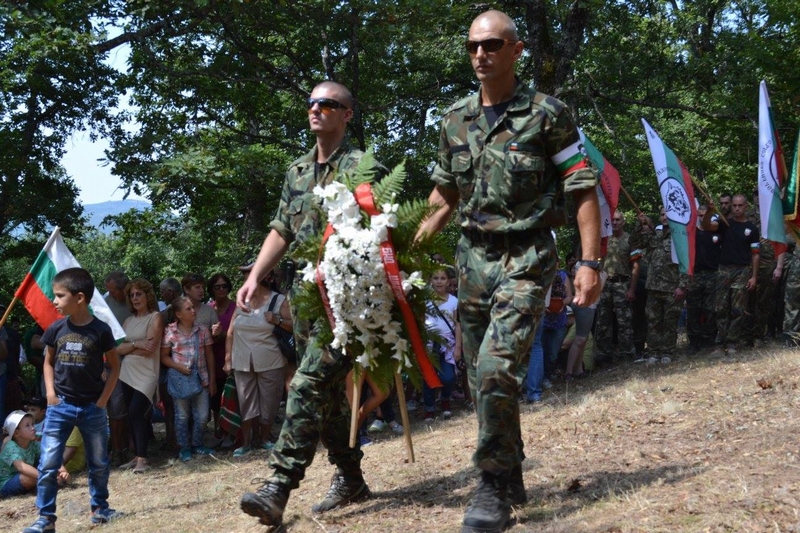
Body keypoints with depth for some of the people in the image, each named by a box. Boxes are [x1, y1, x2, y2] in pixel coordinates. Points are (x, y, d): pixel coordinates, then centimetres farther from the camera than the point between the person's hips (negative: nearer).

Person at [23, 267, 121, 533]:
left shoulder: (100, 330, -9)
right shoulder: (55, 329, -2)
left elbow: (114, 365, 1)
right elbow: (48, 362, 12)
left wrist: (103, 399, -4)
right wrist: (50, 392, -1)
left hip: (93, 408, -1)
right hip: (60, 407, 1)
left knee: (98, 463, 12)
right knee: (48, 464, -5)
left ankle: (100, 508, 29)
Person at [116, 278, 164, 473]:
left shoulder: (155, 317, -3)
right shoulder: (129, 320, 15)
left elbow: (149, 349, -12)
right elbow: (118, 348, 5)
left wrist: (127, 348, -1)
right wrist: (135, 344, -11)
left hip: (147, 374, -6)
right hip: (127, 373, 6)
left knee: (136, 412, -18)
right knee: (133, 415, 7)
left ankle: (142, 459, -17)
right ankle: (138, 456, 14)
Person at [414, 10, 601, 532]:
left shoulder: (546, 114, -6)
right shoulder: (455, 119, 9)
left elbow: (584, 190, -6)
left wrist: (590, 262, -14)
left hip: (526, 259, -6)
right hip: (474, 257, 6)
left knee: (497, 370, -19)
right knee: (483, 378, 9)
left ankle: (495, 488, -6)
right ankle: (512, 477, 25)